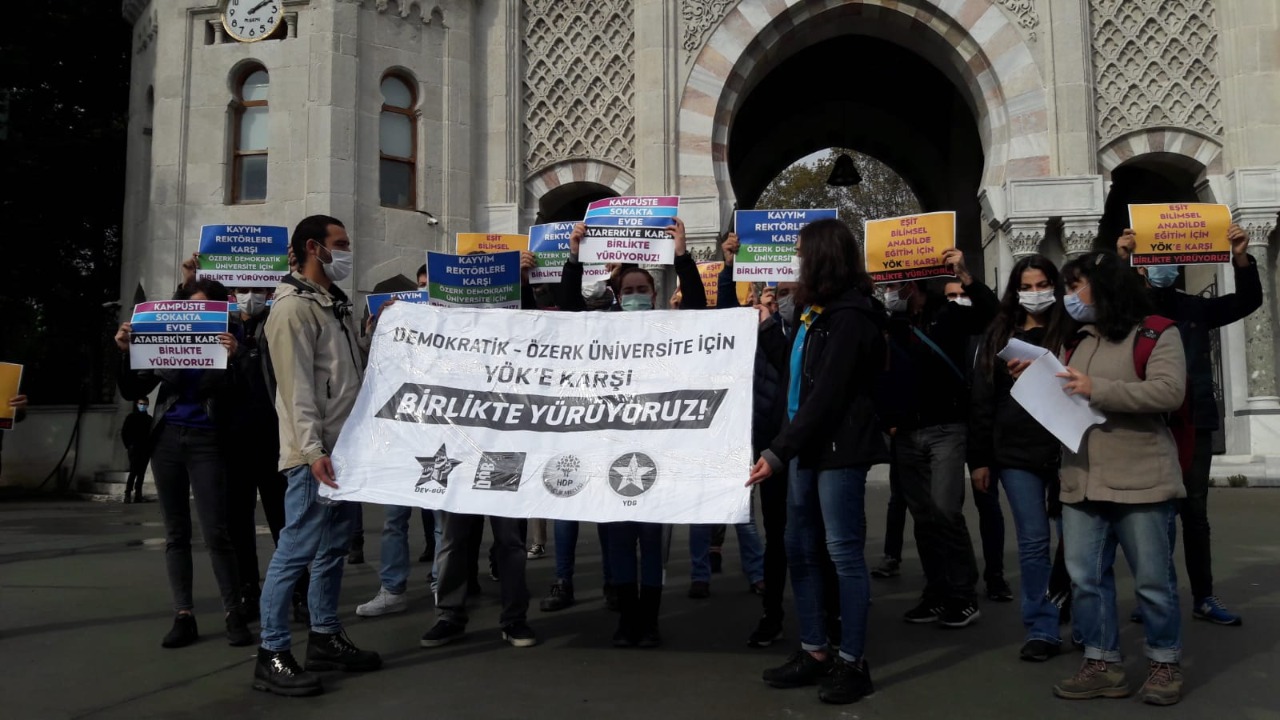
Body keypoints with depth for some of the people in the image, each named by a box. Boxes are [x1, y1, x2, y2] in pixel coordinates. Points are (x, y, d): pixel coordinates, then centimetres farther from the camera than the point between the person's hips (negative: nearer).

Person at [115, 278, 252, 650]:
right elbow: (132, 392, 9)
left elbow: (234, 398, -10)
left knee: (216, 533, -7)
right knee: (176, 533, 5)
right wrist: (126, 352, -6)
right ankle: (183, 616, 11)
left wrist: (231, 359, -25)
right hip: (167, 439, 4)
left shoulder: (224, 346, 0)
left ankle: (234, 615, 1)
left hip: (206, 443, -4)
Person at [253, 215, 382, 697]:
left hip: (349, 447, 9)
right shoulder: (294, 308, -10)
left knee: (334, 548, 14)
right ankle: (272, 656, 2)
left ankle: (325, 639, 25)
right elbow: (297, 386, -18)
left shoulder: (338, 306, 18)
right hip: (316, 453, -9)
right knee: (297, 550, -6)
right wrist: (312, 449, -24)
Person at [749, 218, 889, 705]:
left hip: (839, 449, -9)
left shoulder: (849, 316, -14)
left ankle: (853, 663, 10)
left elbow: (826, 396, -20)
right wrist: (766, 326, 20)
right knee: (800, 549, 12)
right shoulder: (815, 311, 14)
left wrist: (777, 451, -20)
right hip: (807, 445, 10)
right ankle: (814, 653, 22)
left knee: (844, 553, -2)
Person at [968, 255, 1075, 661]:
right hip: (1016, 451, 1)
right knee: (1033, 541, 2)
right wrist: (979, 459, 2)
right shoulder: (998, 336, 8)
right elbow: (982, 400, 5)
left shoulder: (1071, 332, 3)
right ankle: (1042, 631, 11)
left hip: (1065, 448, -1)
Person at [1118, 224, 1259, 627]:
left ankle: (1203, 597, 17)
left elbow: (1248, 302, 4)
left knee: (1195, 512, 10)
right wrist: (1120, 262, -34)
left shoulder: (1195, 308, 10)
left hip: (1194, 423, 3)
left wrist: (1241, 258, -12)